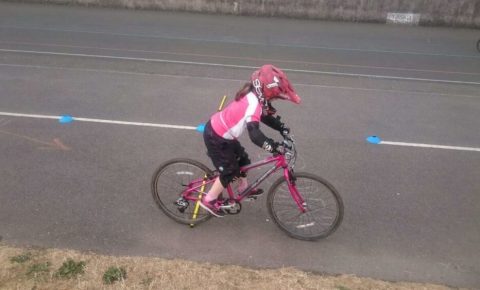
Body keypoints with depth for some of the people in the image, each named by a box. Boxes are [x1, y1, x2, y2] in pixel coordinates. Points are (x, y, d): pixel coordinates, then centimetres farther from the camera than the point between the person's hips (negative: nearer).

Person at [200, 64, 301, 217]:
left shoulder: (253, 97, 0)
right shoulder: (253, 104, -30)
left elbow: (265, 116, 11)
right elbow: (254, 133, -42)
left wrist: (282, 127, -1)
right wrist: (273, 147, -48)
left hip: (221, 132, 9)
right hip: (216, 137, -9)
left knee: (243, 159, 20)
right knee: (230, 172, 0)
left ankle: (243, 188, 43)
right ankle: (208, 200, 15)